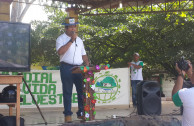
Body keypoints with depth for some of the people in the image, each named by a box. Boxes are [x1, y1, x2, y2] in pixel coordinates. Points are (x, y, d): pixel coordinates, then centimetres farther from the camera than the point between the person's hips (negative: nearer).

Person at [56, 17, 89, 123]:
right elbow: (60, 52, -17)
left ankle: (81, 113, 14)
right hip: (67, 67, -5)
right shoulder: (61, 39, 1)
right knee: (67, 92, -2)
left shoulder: (79, 40, 20)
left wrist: (87, 66, 8)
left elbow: (83, 54, 22)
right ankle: (68, 115, 3)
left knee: (82, 90, 4)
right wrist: (71, 41, -15)